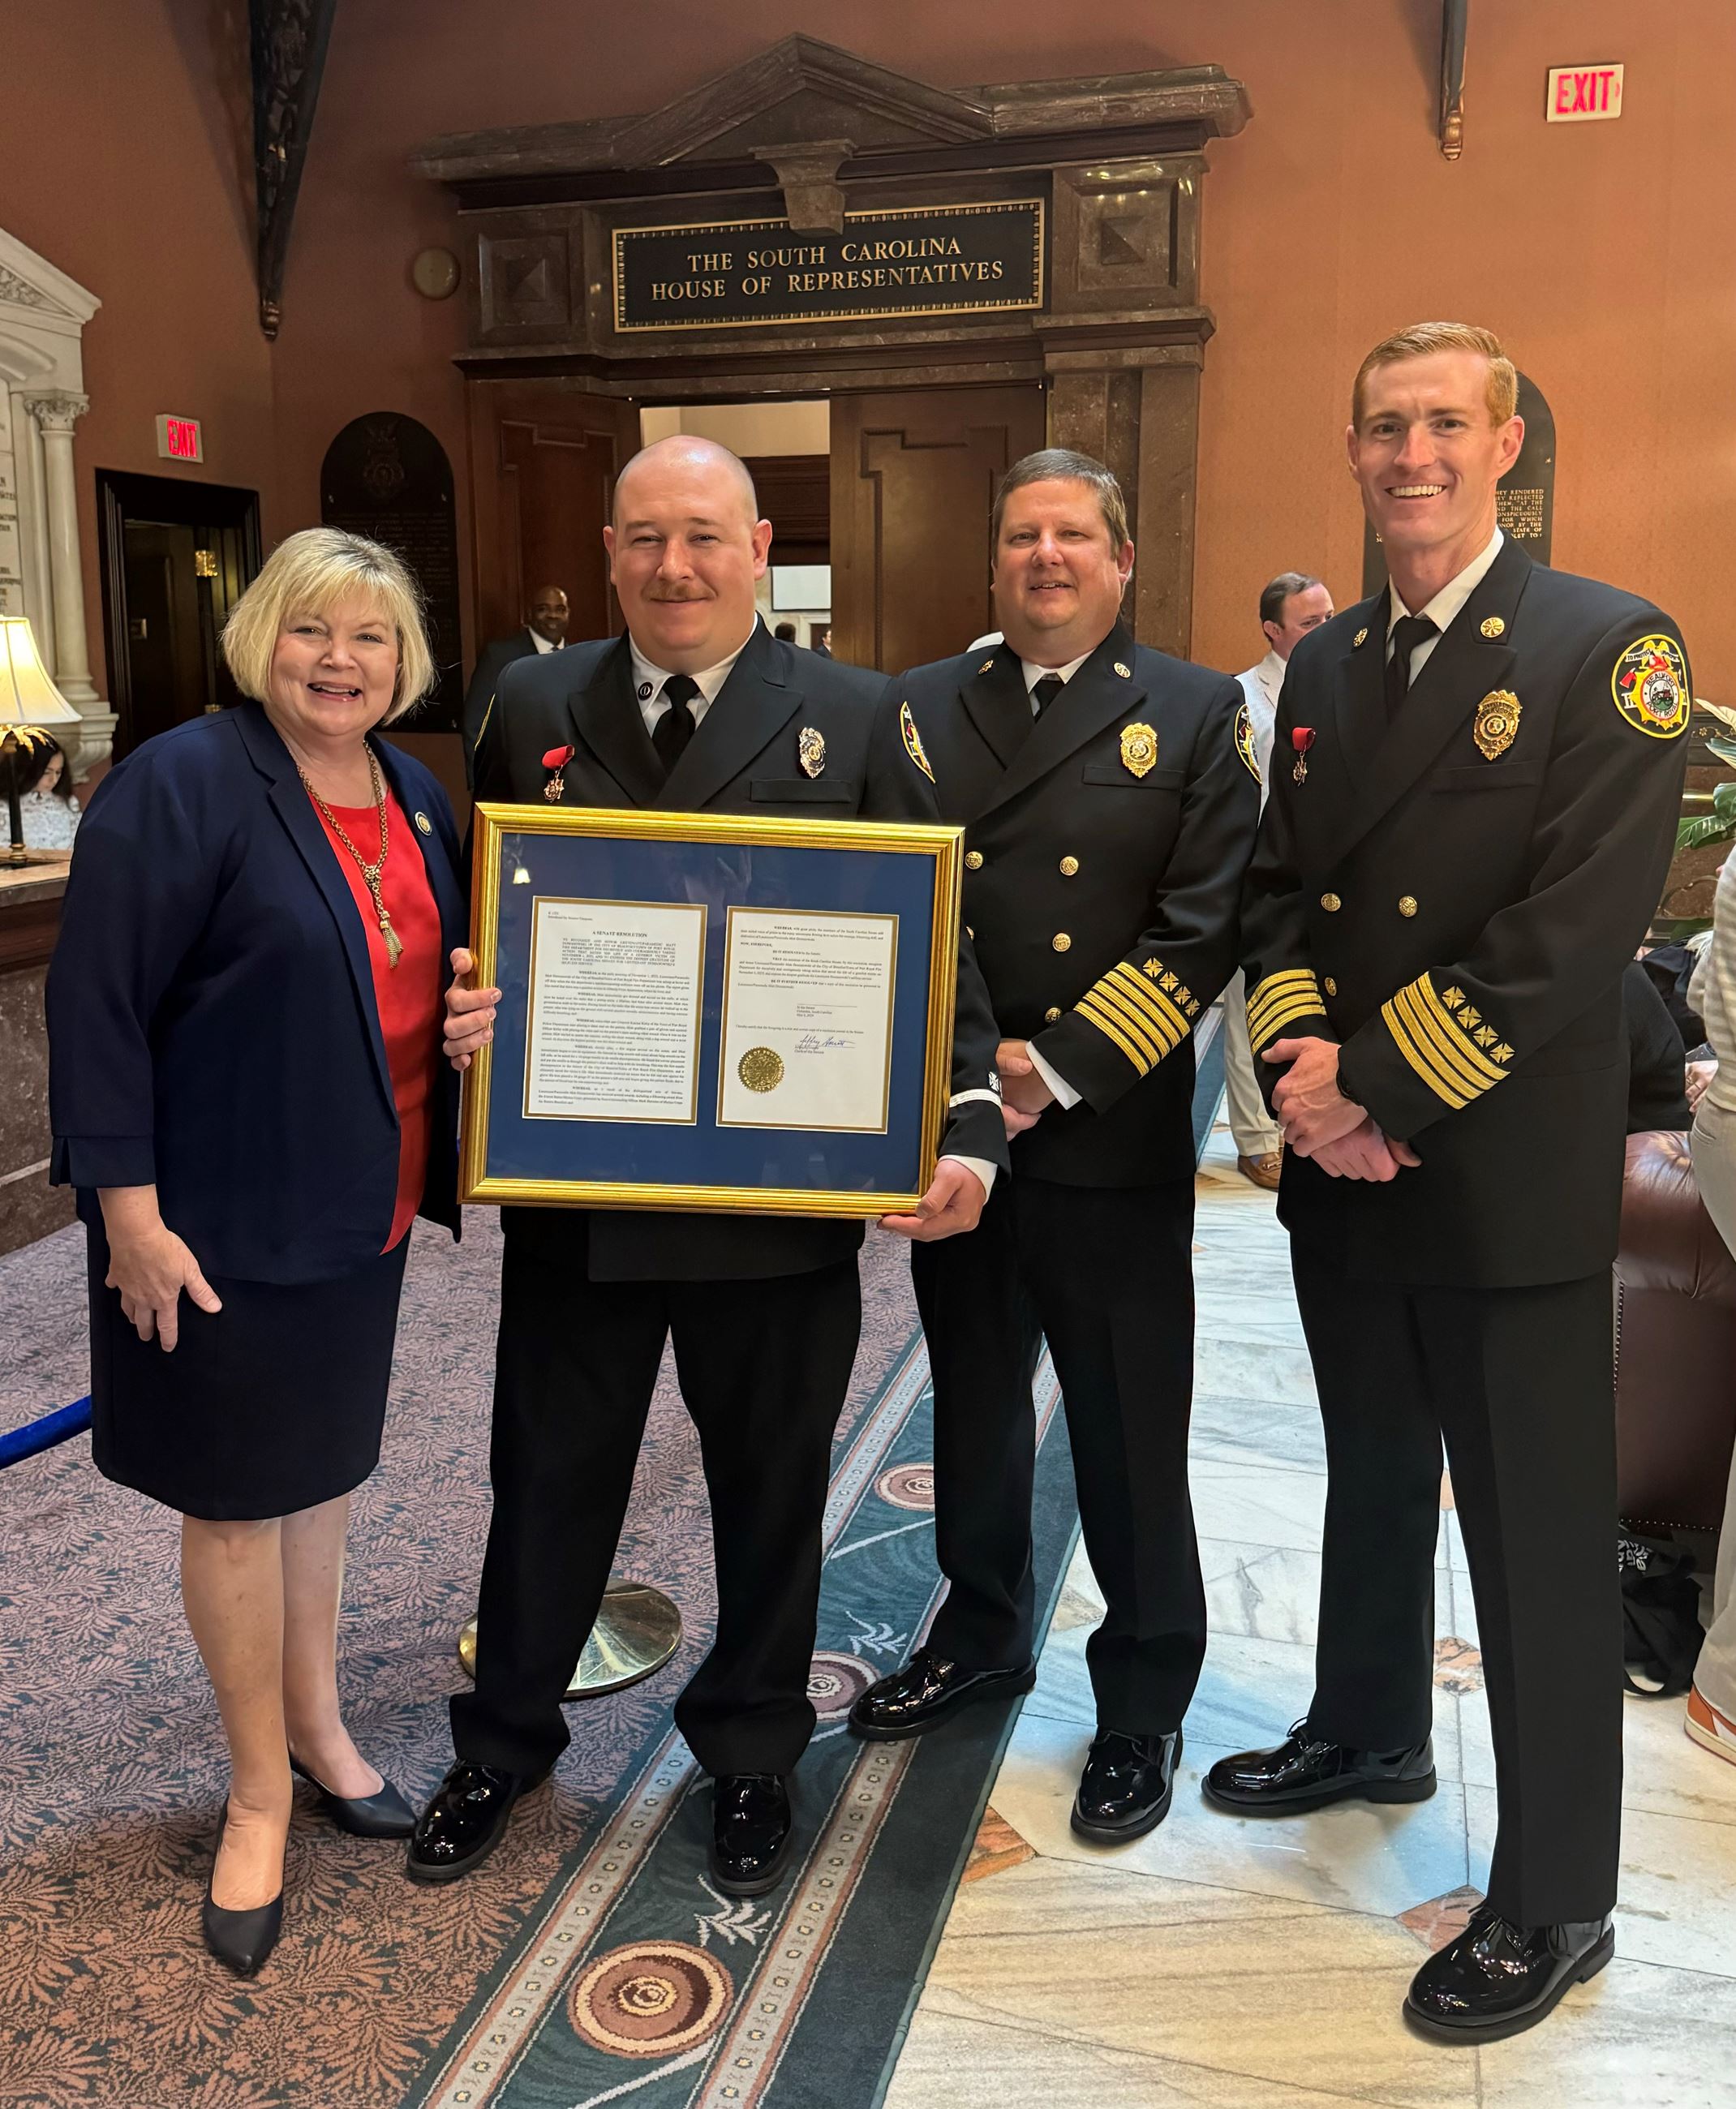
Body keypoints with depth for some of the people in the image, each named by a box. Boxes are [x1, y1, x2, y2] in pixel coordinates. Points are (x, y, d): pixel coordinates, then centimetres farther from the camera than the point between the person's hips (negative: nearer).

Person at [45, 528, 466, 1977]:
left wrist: (474, 1020, -4)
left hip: (361, 1210, 6)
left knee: (322, 1469, 20)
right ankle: (261, 1791, 27)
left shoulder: (415, 795, 7)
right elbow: (98, 1007, -16)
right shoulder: (181, 785, -15)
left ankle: (315, 1720, 40)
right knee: (239, 1497, 8)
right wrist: (130, 1216, -18)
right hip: (222, 1221, -6)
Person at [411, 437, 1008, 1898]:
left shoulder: (857, 718, -2)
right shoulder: (534, 710, 5)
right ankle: (505, 1745, 42)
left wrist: (968, 1129, -18)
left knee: (772, 1491, 16)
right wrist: (456, 1011, -14)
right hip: (571, 1189, 2)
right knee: (549, 1480, 18)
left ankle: (752, 1757, 40)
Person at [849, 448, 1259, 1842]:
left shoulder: (1195, 715, -1)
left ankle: (1145, 1701, 27)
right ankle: (983, 1636, 41)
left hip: (1114, 1148, -3)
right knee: (975, 1408, 19)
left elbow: (1203, 928, -9)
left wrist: (1063, 1069, -17)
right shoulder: (919, 710, 8)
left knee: (1130, 1441, 7)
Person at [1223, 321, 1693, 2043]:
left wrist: (1377, 1085, -18)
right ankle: (1367, 1731, 45)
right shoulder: (1323, 663, 11)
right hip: (1338, 1173, 6)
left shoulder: (1610, 649, -10)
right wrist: (1298, 1054, -10)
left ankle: (1553, 1897, 22)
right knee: (1374, 1475, 23)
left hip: (1506, 1180, -6)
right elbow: (1274, 887, 8)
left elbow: (1578, 927, -19)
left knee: (1537, 1538, 5)